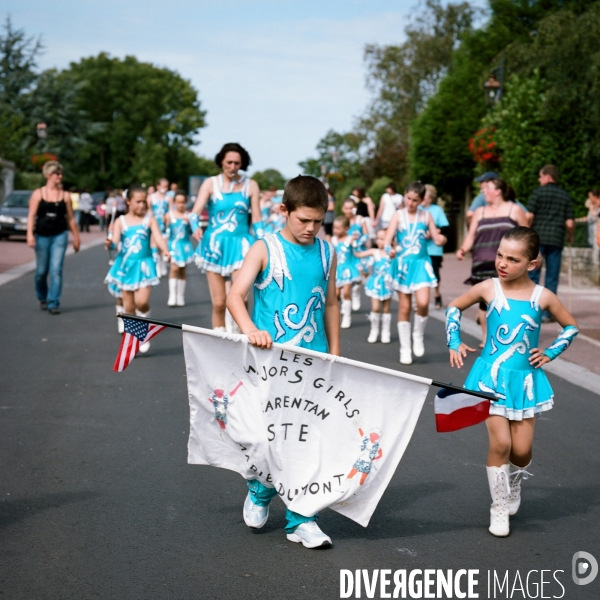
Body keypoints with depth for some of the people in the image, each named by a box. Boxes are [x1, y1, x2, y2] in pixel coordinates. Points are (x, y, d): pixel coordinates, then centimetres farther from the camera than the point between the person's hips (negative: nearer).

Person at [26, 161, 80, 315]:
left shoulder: (65, 195, 4)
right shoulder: (38, 194, 0)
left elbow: (70, 218, 8)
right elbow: (31, 216, -5)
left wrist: (76, 238, 9)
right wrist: (30, 235, -16)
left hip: (60, 236, 0)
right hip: (42, 236, 0)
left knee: (56, 270, -9)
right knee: (41, 271, 8)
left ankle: (53, 303, -4)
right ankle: (42, 298, 32)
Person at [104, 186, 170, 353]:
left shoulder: (149, 219, -1)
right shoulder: (121, 221, 2)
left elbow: (158, 237, -14)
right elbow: (115, 240, -9)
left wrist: (165, 251, -33)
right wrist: (110, 244, -33)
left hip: (143, 265, -2)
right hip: (125, 265, 2)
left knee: (141, 301, -17)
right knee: (128, 305, 6)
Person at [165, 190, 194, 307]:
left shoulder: (188, 216, 0)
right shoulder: (169, 215, -1)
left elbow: (192, 232, -2)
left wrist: (189, 223, -16)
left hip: (185, 245, 2)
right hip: (173, 245, -2)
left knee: (182, 271, 9)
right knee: (174, 268, -17)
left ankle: (181, 297, 16)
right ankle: (172, 295, -17)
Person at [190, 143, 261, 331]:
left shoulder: (251, 185, 2)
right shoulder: (210, 183, 1)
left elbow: (256, 219, 4)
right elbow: (195, 212, -10)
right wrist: (195, 227, -31)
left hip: (240, 244, 0)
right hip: (215, 244, 0)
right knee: (218, 302, 2)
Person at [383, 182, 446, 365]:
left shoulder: (426, 216, 4)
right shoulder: (398, 215, 0)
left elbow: (437, 239, 4)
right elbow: (388, 238, -8)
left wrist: (442, 239, -20)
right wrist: (389, 249, -30)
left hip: (421, 263, 0)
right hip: (403, 263, 0)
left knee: (423, 303, -18)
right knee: (404, 308, 4)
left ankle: (418, 335, 9)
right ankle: (405, 349, 15)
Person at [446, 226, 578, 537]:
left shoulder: (543, 296, -5)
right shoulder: (488, 288, -6)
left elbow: (571, 327, 11)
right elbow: (454, 307, 10)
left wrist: (550, 353, 1)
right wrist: (455, 342, 2)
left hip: (525, 379, 1)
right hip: (491, 376, -1)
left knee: (521, 450, 1)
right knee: (500, 443, -11)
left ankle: (514, 488, 36)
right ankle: (499, 508, 9)